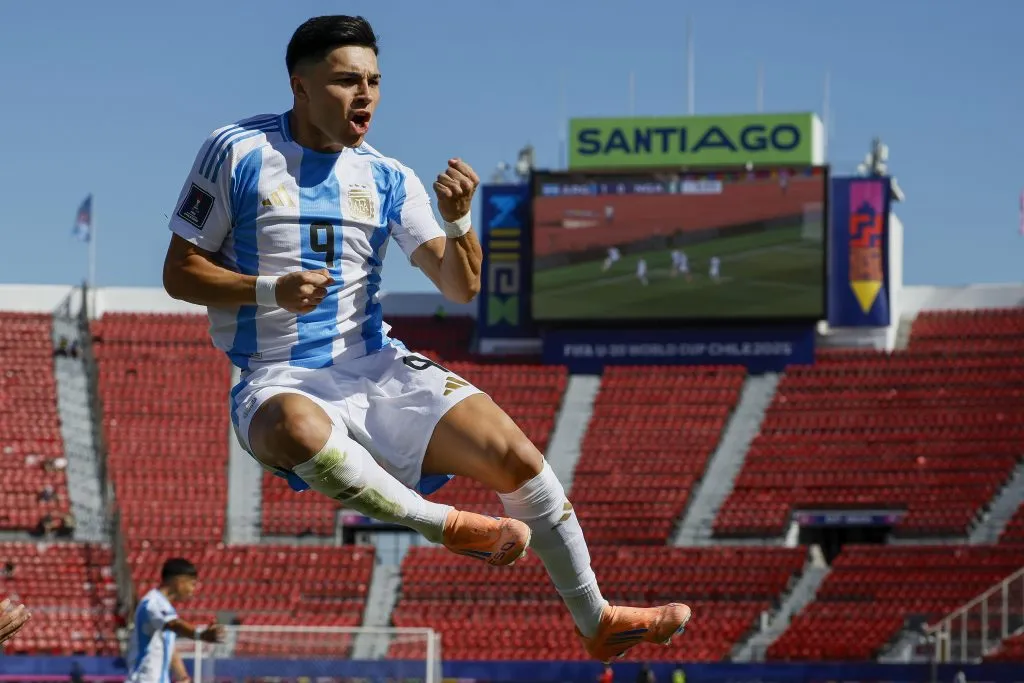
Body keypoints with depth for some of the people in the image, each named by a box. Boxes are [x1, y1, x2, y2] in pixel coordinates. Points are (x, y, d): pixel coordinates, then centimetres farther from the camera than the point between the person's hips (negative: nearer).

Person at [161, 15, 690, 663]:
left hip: (377, 368, 4)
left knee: (512, 451, -14)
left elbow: (460, 287, 4)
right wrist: (269, 289, -17)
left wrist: (457, 220, -17)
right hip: (278, 381, -4)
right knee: (298, 428, -42)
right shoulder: (237, 152, -3)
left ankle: (597, 621, 1)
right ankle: (449, 525, -24)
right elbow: (179, 273, -1)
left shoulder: (387, 178, 7)